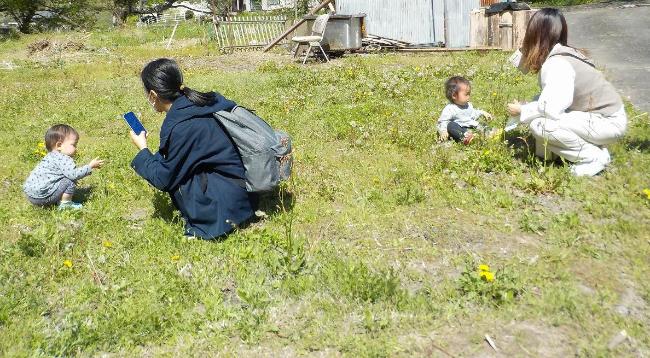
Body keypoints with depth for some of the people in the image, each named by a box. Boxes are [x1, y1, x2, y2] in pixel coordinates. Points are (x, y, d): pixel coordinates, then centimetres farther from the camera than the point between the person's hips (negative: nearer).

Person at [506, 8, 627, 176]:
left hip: (608, 122, -9)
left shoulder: (557, 64, -24)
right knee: (538, 103, 4)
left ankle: (595, 156, -7)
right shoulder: (558, 54, 3)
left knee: (539, 125, -23)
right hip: (595, 114, 9)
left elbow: (551, 108, -32)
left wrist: (522, 111, -17)